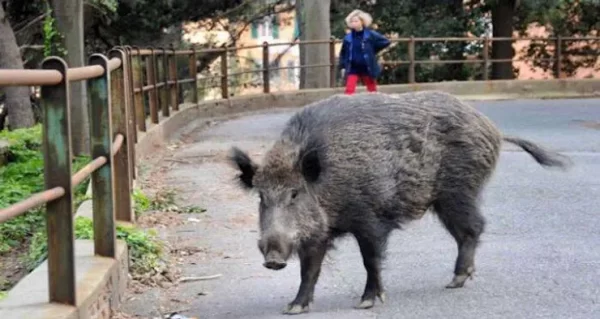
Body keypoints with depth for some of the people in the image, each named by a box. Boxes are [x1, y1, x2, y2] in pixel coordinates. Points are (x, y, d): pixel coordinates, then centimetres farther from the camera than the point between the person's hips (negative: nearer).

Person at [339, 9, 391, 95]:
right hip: (352, 69, 1)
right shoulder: (348, 37, -1)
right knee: (349, 90, -12)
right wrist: (343, 66, 4)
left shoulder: (370, 35, -8)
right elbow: (343, 53, 10)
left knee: (372, 90, 13)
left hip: (367, 68, -1)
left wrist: (372, 51, -2)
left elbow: (385, 42, -3)